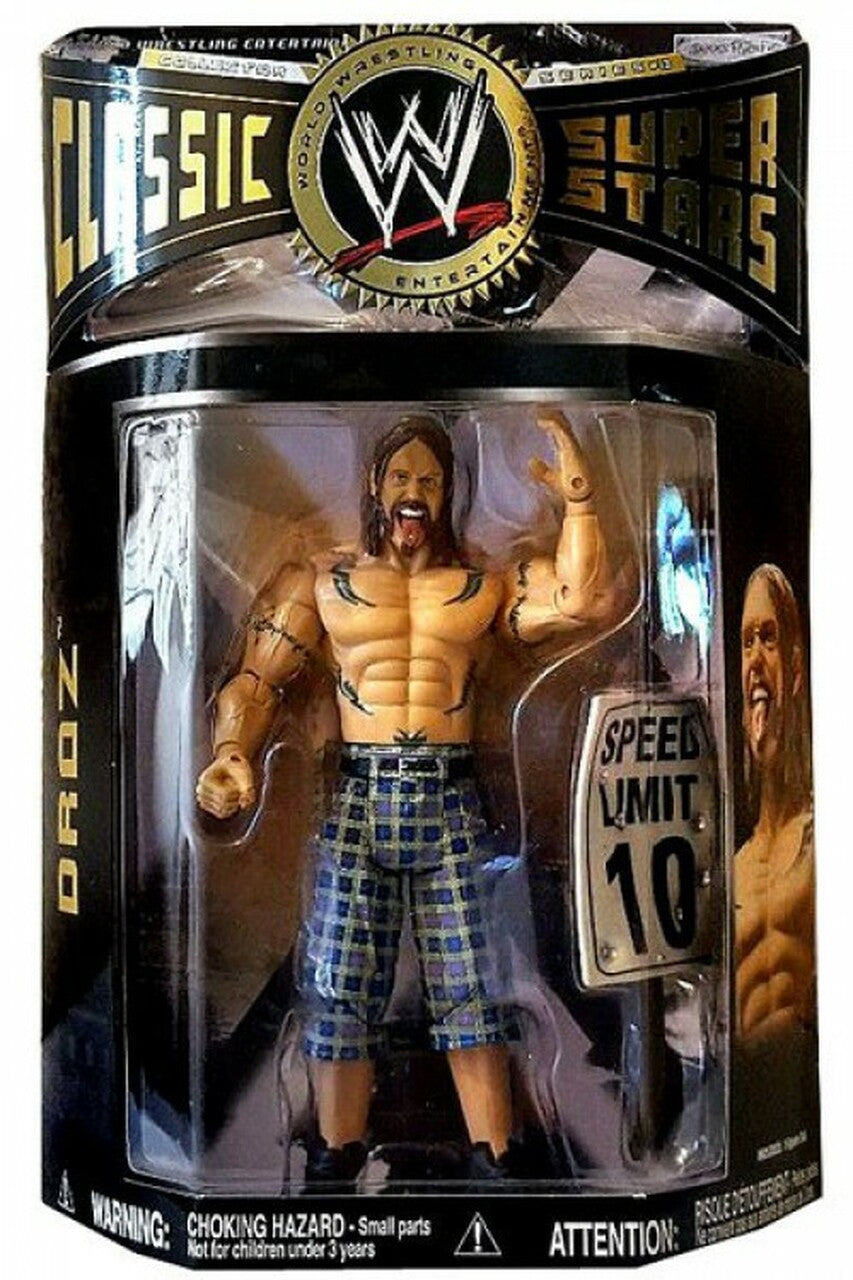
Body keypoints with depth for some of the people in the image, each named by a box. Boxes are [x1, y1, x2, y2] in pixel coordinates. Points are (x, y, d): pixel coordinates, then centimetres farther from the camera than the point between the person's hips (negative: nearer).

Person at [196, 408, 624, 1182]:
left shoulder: (485, 586, 12)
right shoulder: (322, 583, 11)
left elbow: (590, 604, -2)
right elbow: (257, 681, 5)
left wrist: (577, 494, -3)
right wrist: (232, 757, -14)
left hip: (451, 804, 0)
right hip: (357, 800, 0)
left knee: (471, 996, 2)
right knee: (339, 996, 2)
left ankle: (494, 1163, 15)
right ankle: (336, 1162, 18)